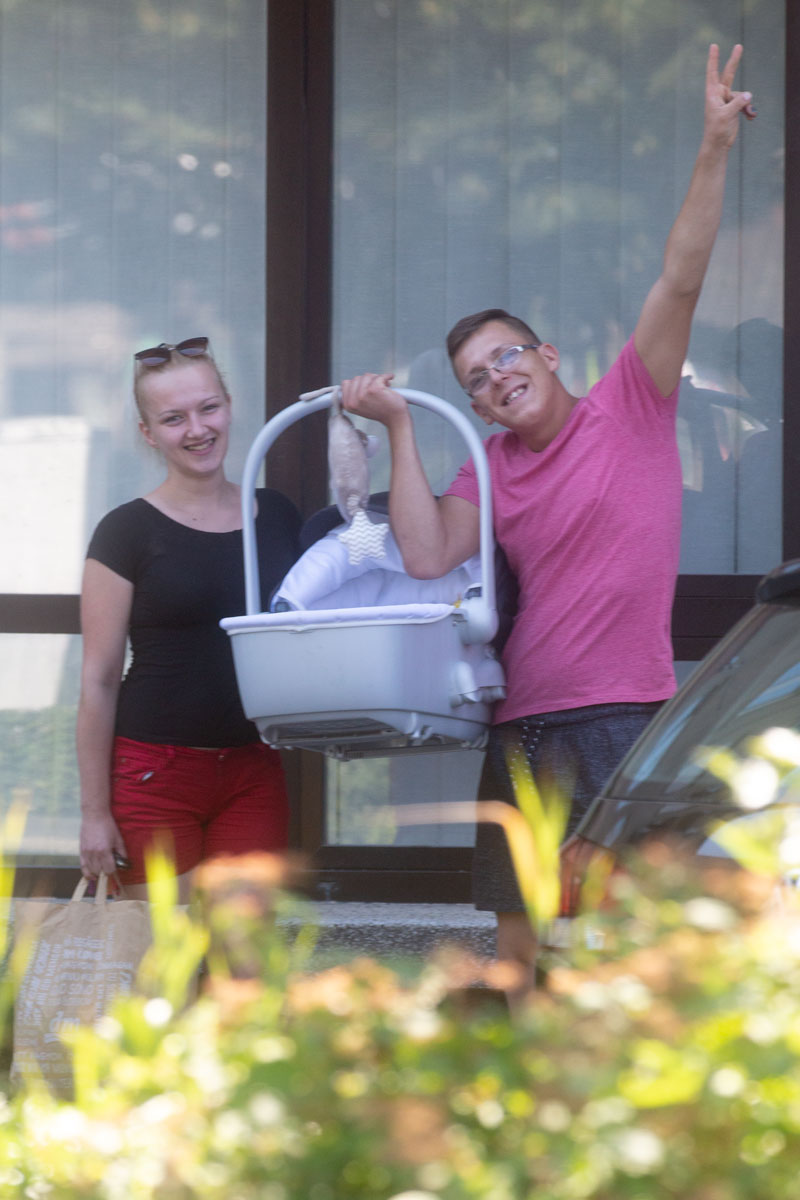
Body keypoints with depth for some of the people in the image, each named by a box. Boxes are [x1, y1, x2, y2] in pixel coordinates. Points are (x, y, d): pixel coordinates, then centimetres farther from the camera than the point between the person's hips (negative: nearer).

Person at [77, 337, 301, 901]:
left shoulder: (277, 516, 10)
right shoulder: (128, 532, -3)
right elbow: (99, 680, -3)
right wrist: (95, 812, -6)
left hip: (254, 770, 4)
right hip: (154, 770, -4)